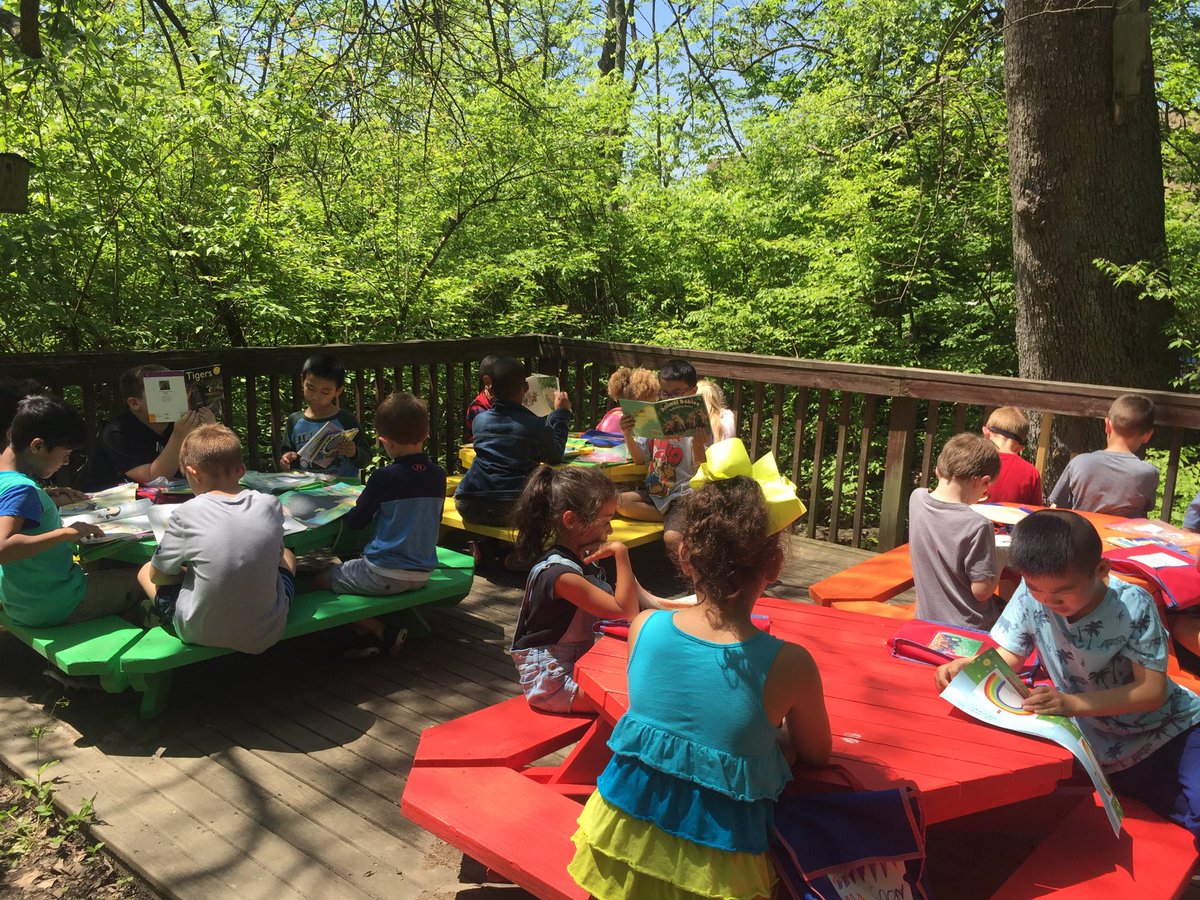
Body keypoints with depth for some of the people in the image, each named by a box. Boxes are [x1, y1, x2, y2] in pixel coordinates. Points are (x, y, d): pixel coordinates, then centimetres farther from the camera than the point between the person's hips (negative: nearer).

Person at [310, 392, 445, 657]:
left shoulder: (384, 478, -17)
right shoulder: (438, 476, -1)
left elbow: (355, 522, -4)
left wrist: (360, 503, 16)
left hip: (385, 574, -7)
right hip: (422, 573, 7)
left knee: (319, 582, 13)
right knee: (354, 568, 31)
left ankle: (384, 633, 4)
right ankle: (369, 635, 11)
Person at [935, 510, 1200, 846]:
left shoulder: (1133, 606, -21)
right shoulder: (1031, 595, -14)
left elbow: (1153, 690, -21)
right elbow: (1008, 656, -4)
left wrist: (1073, 703, -34)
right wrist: (967, 666, -26)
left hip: (1168, 730, -3)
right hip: (1100, 747, 3)